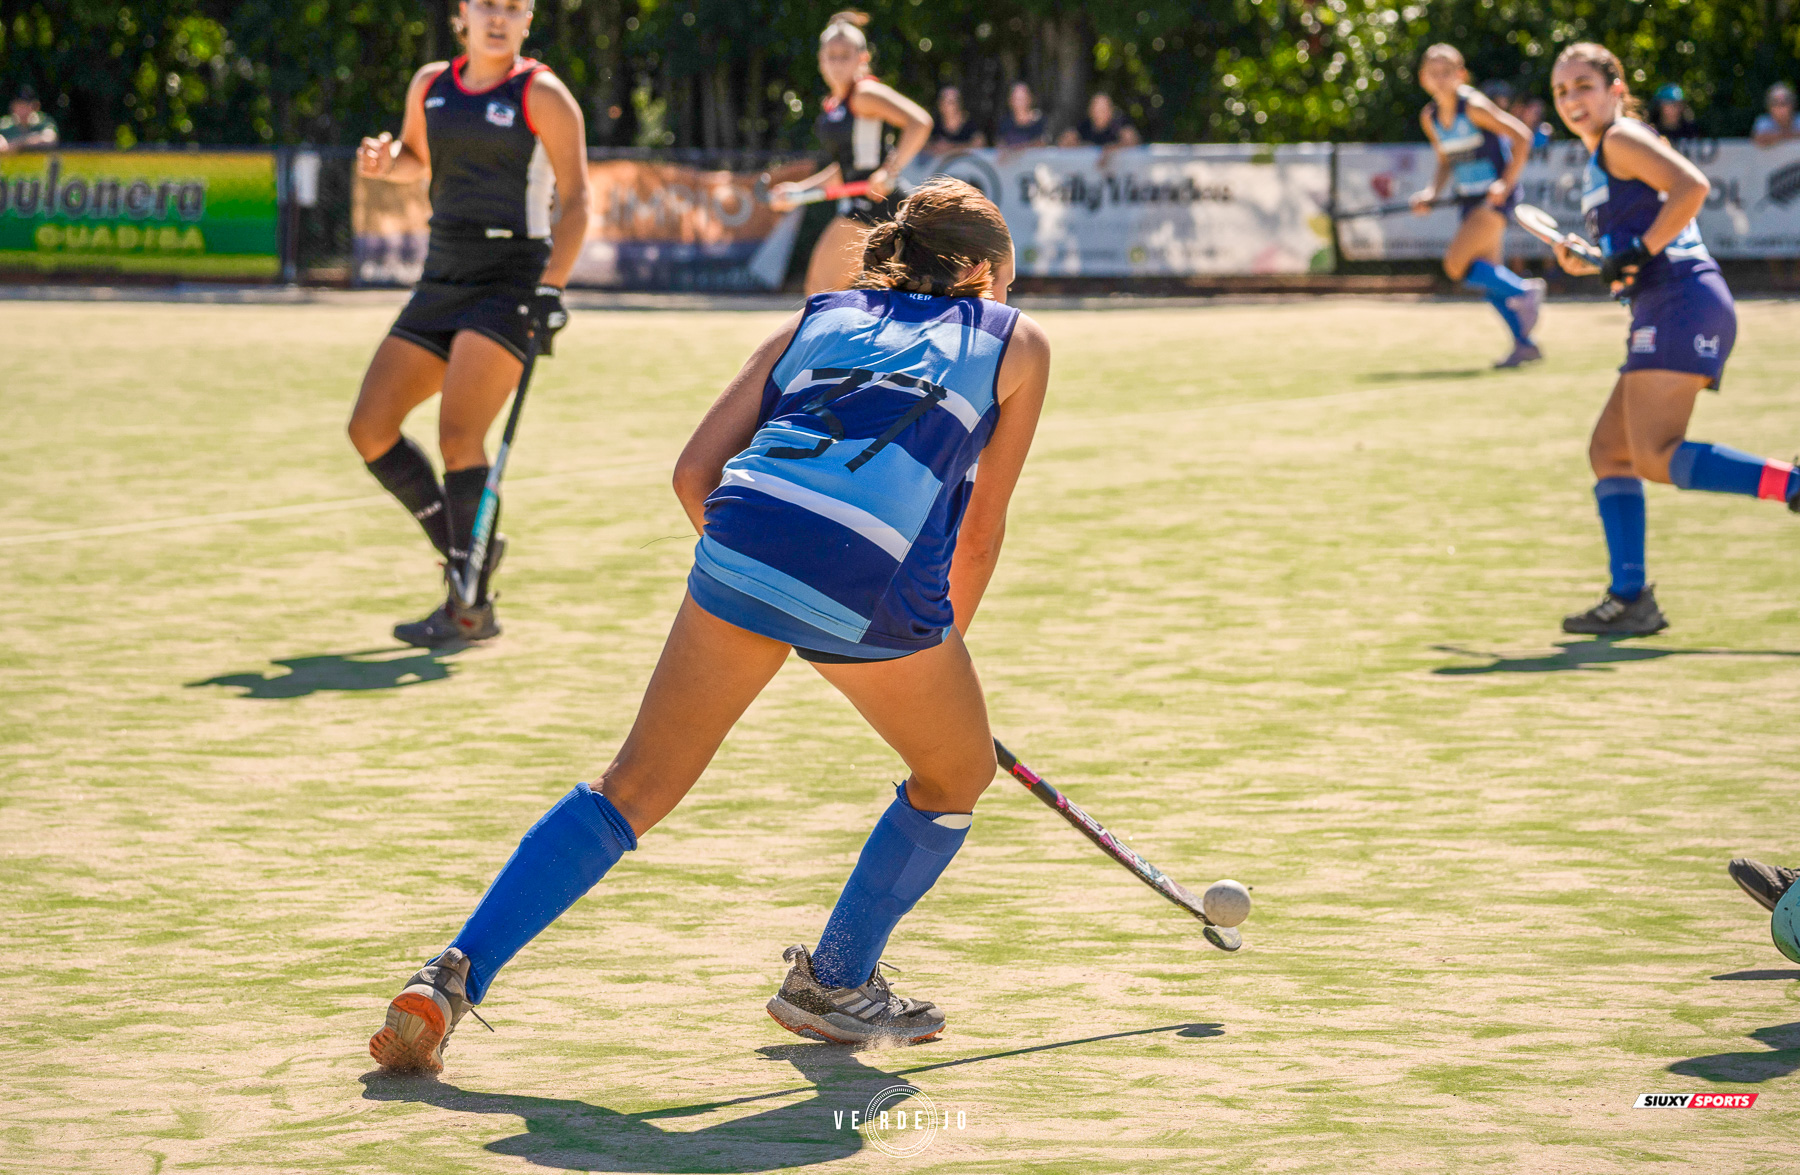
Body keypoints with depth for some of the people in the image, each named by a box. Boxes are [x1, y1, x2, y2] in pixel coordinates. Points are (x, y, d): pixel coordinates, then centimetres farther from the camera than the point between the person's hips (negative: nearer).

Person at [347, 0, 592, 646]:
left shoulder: (543, 96, -6)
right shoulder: (430, 84, 11)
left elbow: (575, 200, -8)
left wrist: (551, 289, -19)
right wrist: (384, 159, 2)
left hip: (511, 283, -7)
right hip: (442, 279, 7)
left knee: (458, 435, -19)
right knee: (370, 428, 1)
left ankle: (471, 609, -15)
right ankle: (469, 551, 16)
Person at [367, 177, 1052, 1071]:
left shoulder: (816, 319, 30)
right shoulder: (1015, 340, 24)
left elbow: (696, 473, 20)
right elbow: (981, 531, 23)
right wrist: (940, 645, 37)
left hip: (742, 535, 3)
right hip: (880, 585, -3)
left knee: (634, 788, 14)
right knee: (957, 776, 26)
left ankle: (453, 976, 2)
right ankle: (833, 983, 33)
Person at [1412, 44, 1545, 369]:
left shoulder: (1474, 106, -16)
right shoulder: (1429, 117, 5)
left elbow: (1521, 136, -15)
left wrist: (1506, 183, -19)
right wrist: (1432, 193, 1)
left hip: (1495, 196, -8)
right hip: (1470, 200, 8)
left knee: (1456, 265, -18)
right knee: (1487, 275, 7)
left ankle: (1526, 291, -4)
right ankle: (1524, 344, 15)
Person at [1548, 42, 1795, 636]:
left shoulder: (1621, 139, -2)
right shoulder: (1598, 164, 25)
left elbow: (1693, 187, -19)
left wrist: (1639, 253, -17)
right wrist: (1588, 267, 17)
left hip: (1684, 303, -10)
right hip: (1662, 314, 10)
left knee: (1656, 457, -19)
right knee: (1609, 451, 10)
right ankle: (1630, 600, 8)